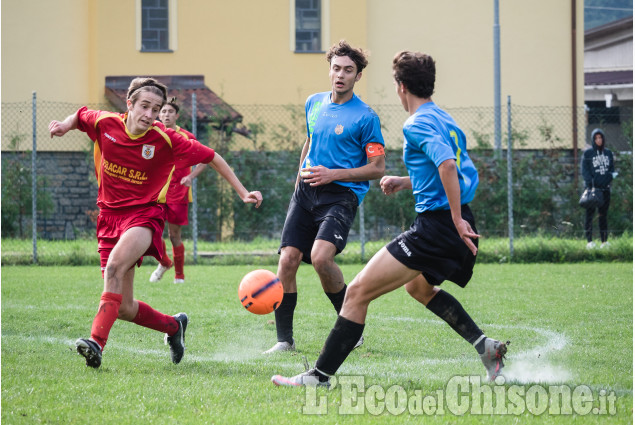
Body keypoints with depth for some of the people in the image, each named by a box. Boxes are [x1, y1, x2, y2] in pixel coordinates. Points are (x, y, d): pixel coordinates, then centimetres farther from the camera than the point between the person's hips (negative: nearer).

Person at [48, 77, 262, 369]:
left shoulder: (165, 139, -12)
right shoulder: (105, 124, -5)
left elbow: (212, 158, -2)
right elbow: (81, 116, 19)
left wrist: (243, 193, -4)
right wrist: (66, 124, -4)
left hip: (144, 213, -4)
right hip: (110, 214, 4)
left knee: (115, 264, -36)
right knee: (124, 308, 2)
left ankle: (97, 343, -43)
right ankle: (174, 326, 31)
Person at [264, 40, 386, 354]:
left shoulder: (365, 117, -6)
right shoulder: (314, 104, 12)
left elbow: (377, 168, -6)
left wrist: (333, 174, -14)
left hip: (341, 195, -6)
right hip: (306, 192, 6)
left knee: (321, 256, -27)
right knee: (287, 260, -7)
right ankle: (284, 339, 2)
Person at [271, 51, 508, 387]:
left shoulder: (417, 125, -11)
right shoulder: (445, 121, 18)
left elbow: (447, 164, -27)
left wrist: (456, 219, -25)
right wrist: (406, 182, 25)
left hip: (434, 226, -10)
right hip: (458, 229, 10)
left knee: (358, 292, -9)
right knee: (417, 286, 37)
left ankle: (320, 375, -11)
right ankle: (484, 345, 29)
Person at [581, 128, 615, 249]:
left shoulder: (608, 153, 13)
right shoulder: (587, 153, 0)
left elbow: (612, 167, 17)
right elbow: (584, 170, -5)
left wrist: (611, 175, -5)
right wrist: (590, 182, -19)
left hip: (605, 188, 4)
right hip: (592, 188, -4)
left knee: (603, 214, 7)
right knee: (590, 214, -5)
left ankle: (604, 240, 9)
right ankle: (589, 241, -5)